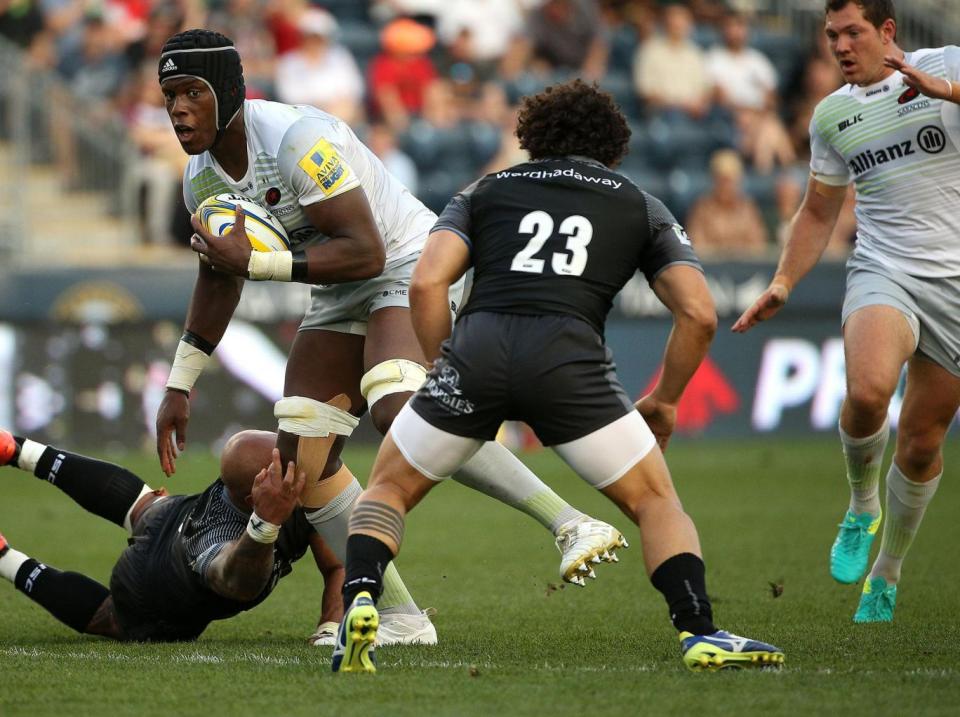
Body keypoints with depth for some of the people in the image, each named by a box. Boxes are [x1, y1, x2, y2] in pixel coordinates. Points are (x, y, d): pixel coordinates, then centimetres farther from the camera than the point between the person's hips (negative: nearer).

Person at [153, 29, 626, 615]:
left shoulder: (297, 139, -26)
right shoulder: (201, 178, 2)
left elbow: (365, 253, -28)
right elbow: (220, 279, 19)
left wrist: (255, 262, -29)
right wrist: (180, 386, 20)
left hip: (409, 265, -9)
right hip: (343, 300, 9)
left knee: (400, 412, -33)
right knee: (302, 458, -1)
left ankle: (570, 524, -33)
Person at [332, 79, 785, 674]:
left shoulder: (485, 192, 27)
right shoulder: (642, 208, 26)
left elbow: (428, 281, 10)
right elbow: (698, 314, 15)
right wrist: (664, 401, 27)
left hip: (477, 351, 1)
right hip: (572, 358, -1)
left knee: (389, 490, 21)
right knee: (656, 501, 17)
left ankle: (359, 603, -5)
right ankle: (699, 634, -1)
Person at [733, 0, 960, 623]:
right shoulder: (832, 115, 11)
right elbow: (819, 212, 21)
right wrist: (783, 284, 12)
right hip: (883, 273, 1)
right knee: (867, 390, -30)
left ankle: (887, 572, 25)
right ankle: (862, 508, -4)